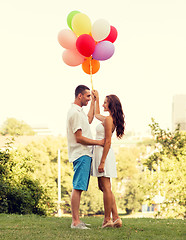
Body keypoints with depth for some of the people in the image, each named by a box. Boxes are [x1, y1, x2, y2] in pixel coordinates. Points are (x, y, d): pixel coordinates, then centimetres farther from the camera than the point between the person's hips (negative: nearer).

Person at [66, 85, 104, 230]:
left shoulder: (79, 111, 17)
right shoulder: (75, 113, -15)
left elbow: (89, 120, 38)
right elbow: (79, 138, -18)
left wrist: (93, 101, 36)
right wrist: (98, 142, -13)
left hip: (85, 154, 11)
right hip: (81, 154, -11)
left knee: (79, 188, 10)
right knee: (78, 188, -11)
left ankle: (76, 220, 12)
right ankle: (75, 221, -12)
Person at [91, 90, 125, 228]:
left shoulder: (108, 120, -14)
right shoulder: (108, 119, 15)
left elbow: (108, 142, -19)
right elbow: (96, 114, 39)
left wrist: (102, 162, -21)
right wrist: (96, 98, 40)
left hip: (104, 153, -10)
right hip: (100, 153, 10)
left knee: (106, 188, -6)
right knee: (103, 187, 11)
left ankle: (108, 220, -4)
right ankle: (116, 218, 9)